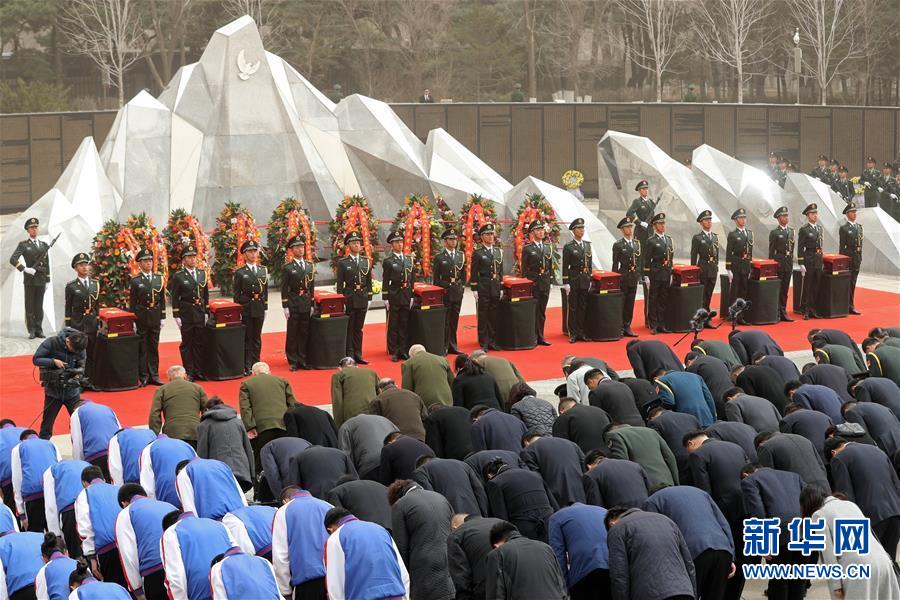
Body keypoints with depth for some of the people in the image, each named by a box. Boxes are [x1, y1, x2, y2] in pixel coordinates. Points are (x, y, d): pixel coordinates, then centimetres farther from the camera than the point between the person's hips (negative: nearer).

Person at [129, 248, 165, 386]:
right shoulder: (135, 281, -3)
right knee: (142, 348, 2)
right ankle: (143, 377, 7)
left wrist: (162, 318, 5)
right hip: (141, 318, -3)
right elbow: (132, 303, -3)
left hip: (155, 317, 3)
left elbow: (162, 300, 10)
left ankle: (154, 376, 14)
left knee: (154, 347, 8)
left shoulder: (159, 279, 8)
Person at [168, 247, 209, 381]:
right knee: (186, 343, 2)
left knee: (199, 342, 8)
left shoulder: (203, 273, 9)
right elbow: (175, 298, -6)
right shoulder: (178, 276, -5)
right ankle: (188, 372, 7)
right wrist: (176, 315, -10)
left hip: (200, 313, 4)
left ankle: (198, 370, 16)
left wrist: (206, 312, 10)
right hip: (186, 314, -4)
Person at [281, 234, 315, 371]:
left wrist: (312, 304, 8)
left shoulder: (310, 265, 10)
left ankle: (302, 360, 14)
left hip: (306, 304, 4)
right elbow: (284, 289, -4)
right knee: (292, 334, 0)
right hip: (293, 304, -4)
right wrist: (285, 307, -10)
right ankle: (293, 361, 5)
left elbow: (312, 286, 13)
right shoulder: (287, 268, -3)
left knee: (304, 333, 7)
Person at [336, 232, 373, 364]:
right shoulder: (343, 263, -2)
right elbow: (340, 284, -3)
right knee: (349, 329, 1)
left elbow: (369, 282, 11)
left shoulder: (366, 261, 8)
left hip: (362, 299, 3)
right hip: (349, 300, -3)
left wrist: (369, 298, 6)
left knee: (359, 328, 10)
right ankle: (349, 356, 5)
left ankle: (358, 354, 16)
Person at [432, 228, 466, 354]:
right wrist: (442, 289, -7)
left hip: (458, 292, 4)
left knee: (454, 319, 8)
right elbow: (435, 277, -2)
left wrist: (462, 287, 6)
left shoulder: (461, 255, 10)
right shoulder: (439, 257, -3)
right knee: (445, 320, -3)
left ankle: (453, 345, 16)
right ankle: (444, 347, 2)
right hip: (445, 293, -4)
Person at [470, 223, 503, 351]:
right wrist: (474, 289, -9)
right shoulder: (477, 253, -2)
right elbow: (474, 273, -4)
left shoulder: (498, 252, 12)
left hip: (496, 288, 4)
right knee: (483, 316, -1)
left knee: (494, 315, 7)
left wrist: (501, 287, 11)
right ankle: (483, 343, 5)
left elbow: (500, 271, 15)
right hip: (483, 288, -4)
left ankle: (492, 341, 16)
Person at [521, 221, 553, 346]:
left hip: (545, 284, 5)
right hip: (532, 284, -5)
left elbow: (550, 266, 15)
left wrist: (551, 281, 10)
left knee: (542, 311, 9)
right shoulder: (527, 248, -3)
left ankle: (540, 336, 15)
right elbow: (524, 269, -3)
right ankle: (533, 337, 1)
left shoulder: (548, 247, 12)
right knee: (533, 311, -4)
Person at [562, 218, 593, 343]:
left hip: (585, 281, 5)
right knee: (572, 308, -1)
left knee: (583, 308, 9)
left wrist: (590, 280, 10)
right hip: (573, 280, -5)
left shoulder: (587, 245, 11)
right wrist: (566, 283, -11)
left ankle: (581, 333, 15)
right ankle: (573, 334, 4)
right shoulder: (568, 247, -5)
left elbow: (590, 264, 14)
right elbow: (565, 267, -7)